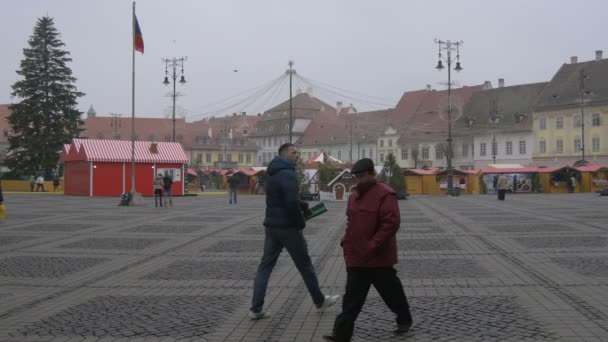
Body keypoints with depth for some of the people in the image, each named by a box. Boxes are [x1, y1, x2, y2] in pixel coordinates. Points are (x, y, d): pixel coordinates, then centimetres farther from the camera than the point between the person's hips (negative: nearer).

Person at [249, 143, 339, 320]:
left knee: (265, 265, 5)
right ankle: (320, 301, 21)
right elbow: (291, 203, -25)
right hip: (287, 227, -8)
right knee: (305, 265, 6)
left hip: (271, 226, 8)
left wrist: (304, 206, 11)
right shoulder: (287, 174, -17)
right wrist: (301, 223, -11)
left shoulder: (274, 174, 15)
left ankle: (256, 308, 1)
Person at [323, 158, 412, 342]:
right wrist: (347, 242, 10)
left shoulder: (385, 194, -15)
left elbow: (391, 223, -22)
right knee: (352, 299, 6)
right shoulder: (354, 195, 11)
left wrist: (372, 246, -23)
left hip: (378, 257, -7)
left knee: (391, 292, 12)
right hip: (356, 257, 7)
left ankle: (405, 319, 36)